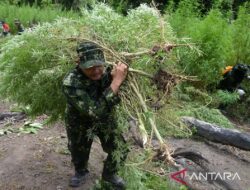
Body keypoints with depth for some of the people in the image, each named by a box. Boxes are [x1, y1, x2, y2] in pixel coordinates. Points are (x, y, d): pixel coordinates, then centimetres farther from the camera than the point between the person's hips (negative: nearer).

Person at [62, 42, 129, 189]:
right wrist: (116, 81, -49)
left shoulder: (106, 72, -24)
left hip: (105, 119, 3)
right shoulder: (71, 83, -38)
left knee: (121, 150, 1)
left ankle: (109, 174, 33)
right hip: (81, 123, -2)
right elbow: (95, 111, -47)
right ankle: (81, 172, 56)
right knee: (79, 153, 20)